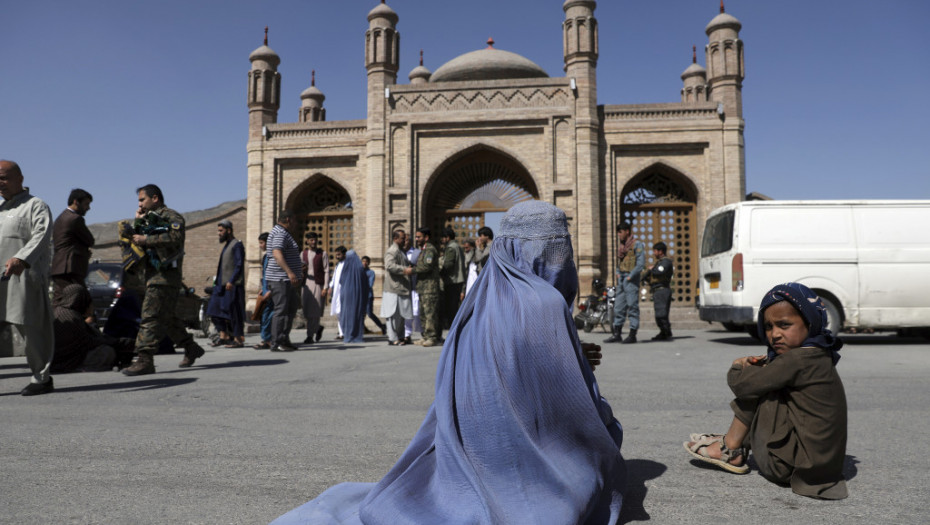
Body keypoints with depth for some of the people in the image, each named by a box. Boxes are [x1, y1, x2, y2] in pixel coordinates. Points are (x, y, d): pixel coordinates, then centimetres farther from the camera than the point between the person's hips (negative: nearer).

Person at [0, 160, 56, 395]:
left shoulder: (36, 205, 1)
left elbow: (42, 236, -15)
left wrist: (21, 259, -30)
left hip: (25, 278, -7)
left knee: (30, 328, -4)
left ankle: (42, 378, 5)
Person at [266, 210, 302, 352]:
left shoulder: (284, 233, 21)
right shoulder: (280, 233, -13)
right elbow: (277, 254, -28)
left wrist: (294, 276, 33)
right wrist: (289, 272, -39)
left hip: (288, 280, 11)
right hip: (280, 279, -11)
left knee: (291, 309, 13)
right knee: (281, 310, -8)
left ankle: (284, 339, 18)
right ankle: (276, 343, -5)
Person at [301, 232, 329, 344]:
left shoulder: (323, 253, 3)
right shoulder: (303, 254, 14)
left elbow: (326, 271, -1)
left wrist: (325, 287, -10)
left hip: (318, 284, -4)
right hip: (306, 284, 4)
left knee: (314, 312, -7)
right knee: (306, 311, 2)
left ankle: (310, 336, 0)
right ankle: (318, 327, 25)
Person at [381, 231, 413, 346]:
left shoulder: (401, 251, 21)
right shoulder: (391, 251, -11)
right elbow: (389, 265, -25)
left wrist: (410, 268, 19)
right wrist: (404, 270, -27)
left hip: (402, 288, 10)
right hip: (393, 288, -10)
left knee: (402, 314, 13)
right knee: (394, 314, -6)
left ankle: (400, 337, 21)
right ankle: (392, 338, 0)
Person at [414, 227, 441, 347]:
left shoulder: (430, 249, -10)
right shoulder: (423, 250, 22)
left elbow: (427, 266, -20)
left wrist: (412, 269, -12)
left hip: (430, 286, -10)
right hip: (423, 286, 10)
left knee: (430, 312, -10)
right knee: (423, 313, 12)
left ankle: (432, 337, -7)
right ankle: (426, 336, 17)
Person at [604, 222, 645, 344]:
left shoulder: (637, 244, -6)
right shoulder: (620, 245, 17)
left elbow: (641, 263, -13)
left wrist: (630, 277, -15)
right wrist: (618, 273, 9)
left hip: (631, 279, -8)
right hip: (621, 279, 8)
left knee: (632, 306, -4)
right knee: (618, 306, 8)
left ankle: (632, 334, 0)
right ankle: (617, 334, 12)